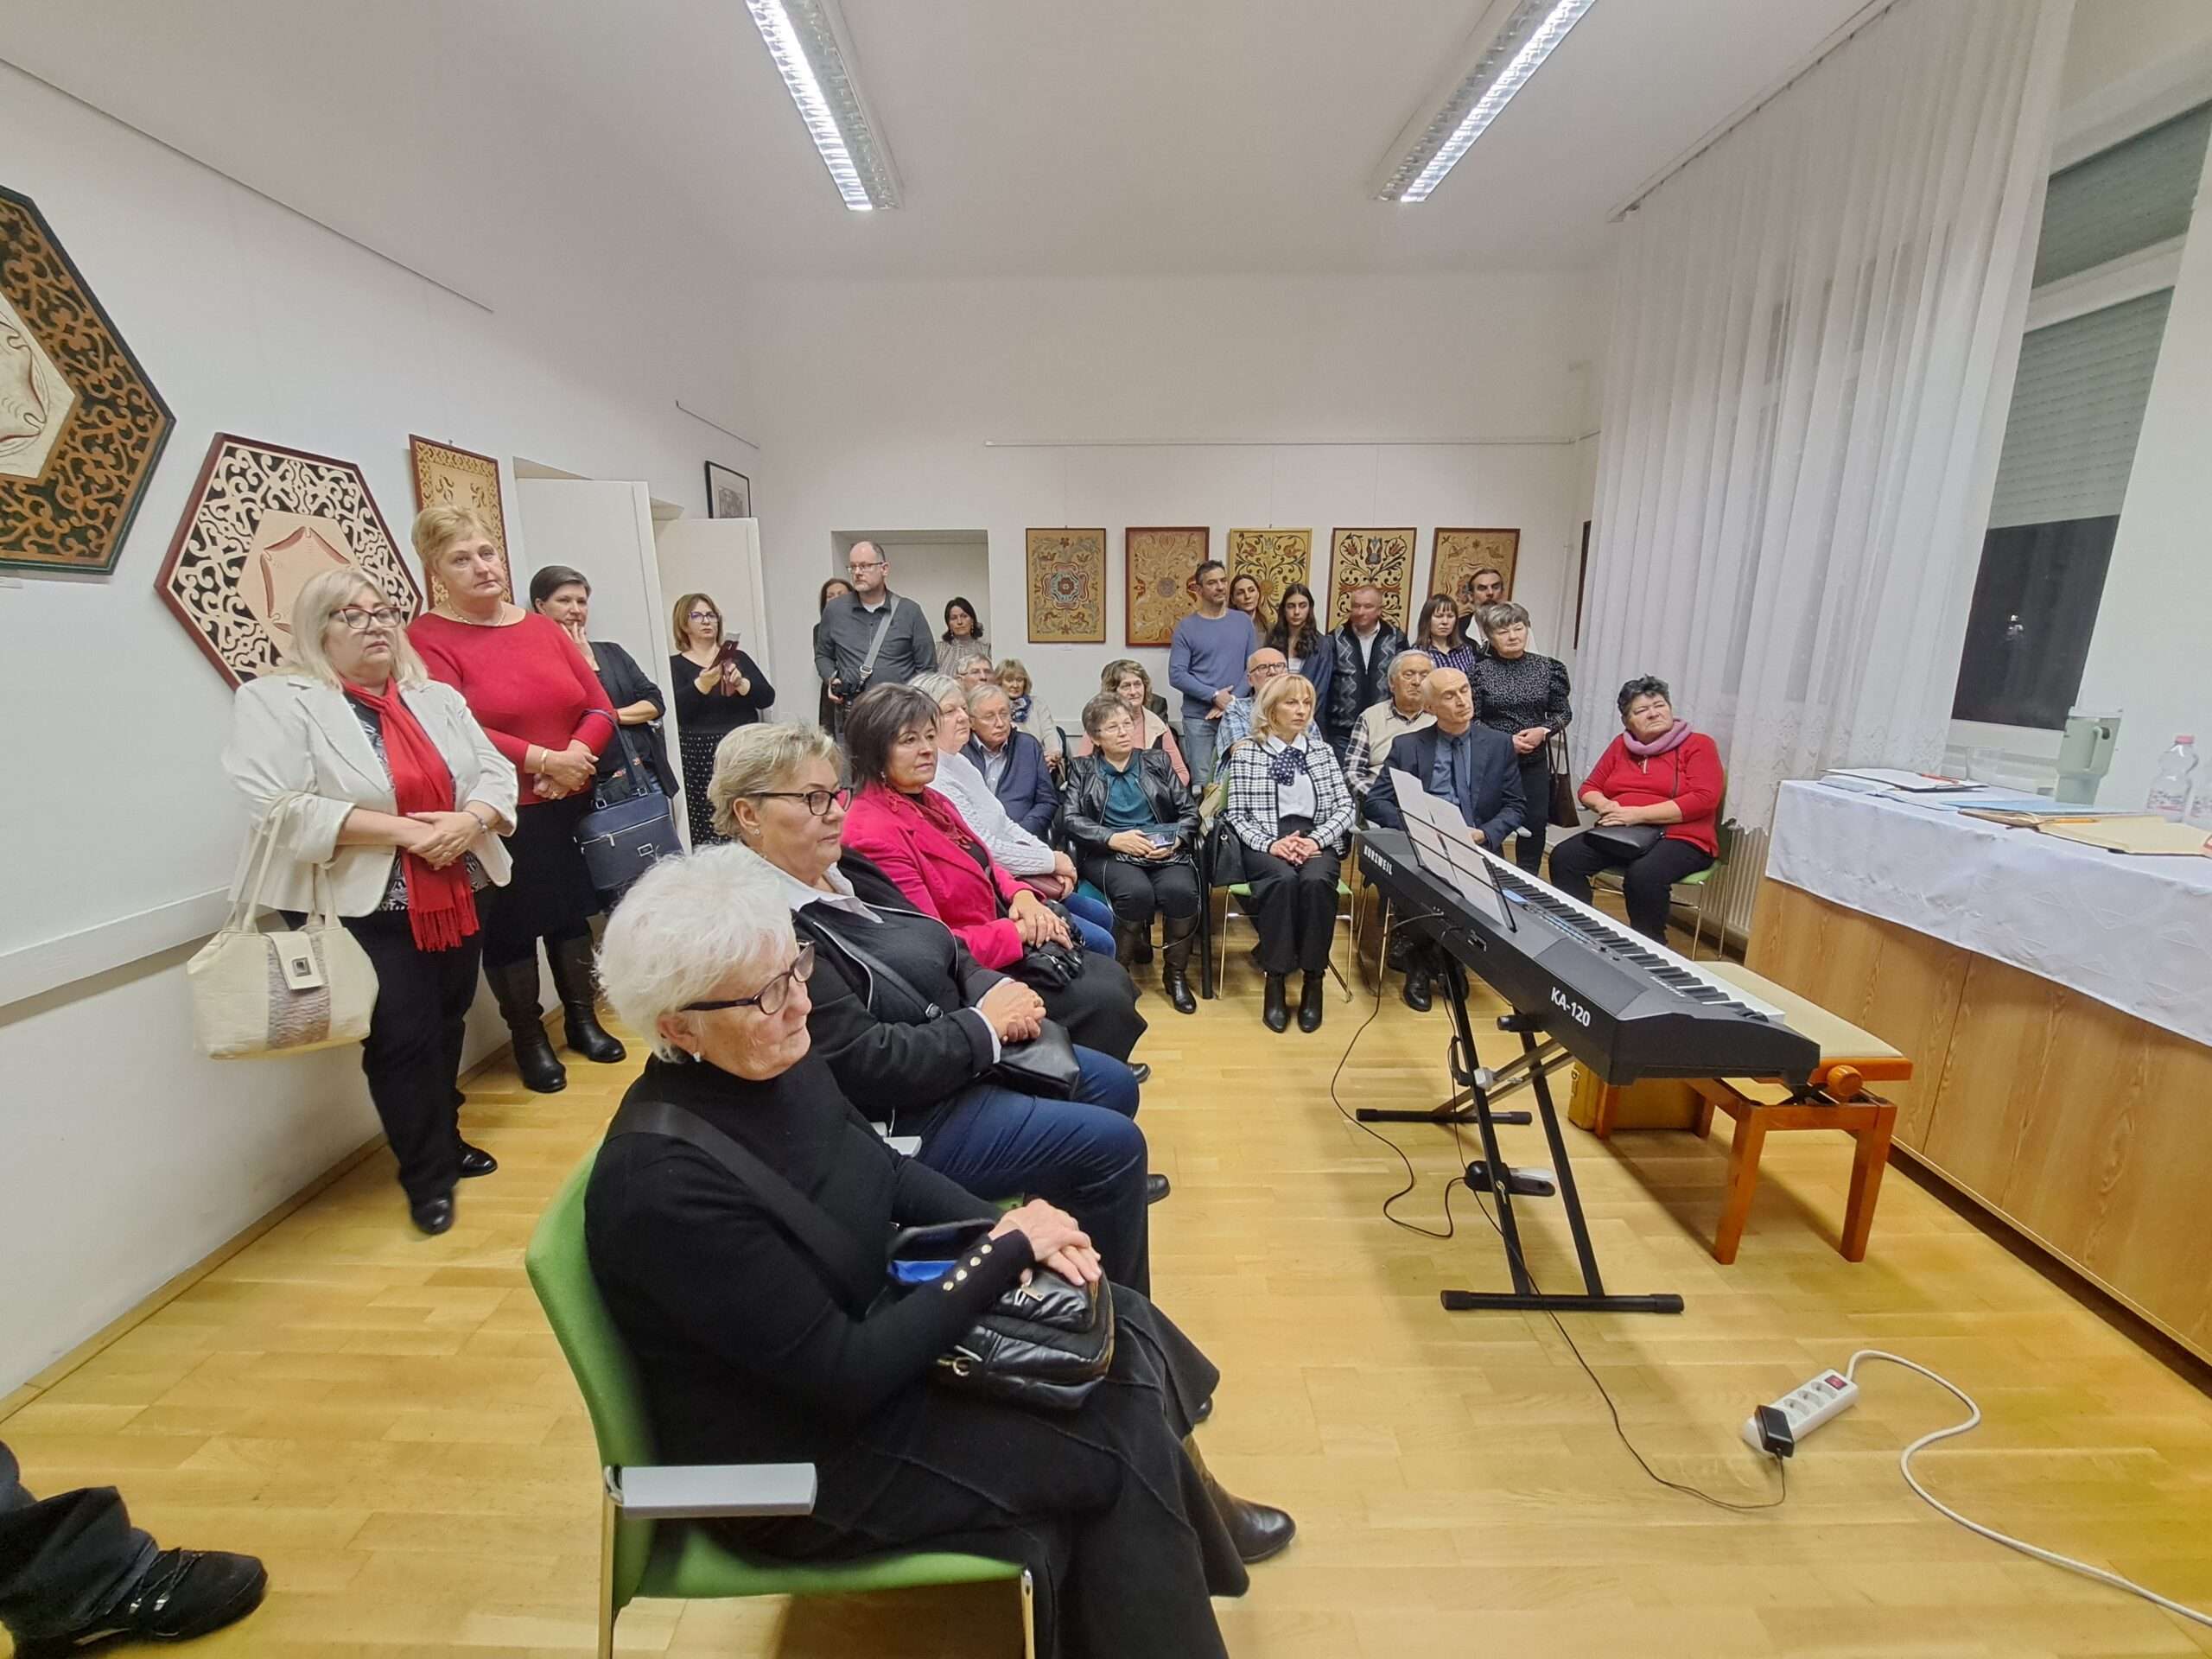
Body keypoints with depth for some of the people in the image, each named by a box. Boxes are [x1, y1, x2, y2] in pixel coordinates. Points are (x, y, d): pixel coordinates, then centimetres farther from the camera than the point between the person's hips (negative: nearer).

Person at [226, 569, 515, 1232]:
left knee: (447, 1027, 15)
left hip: (460, 897, 5)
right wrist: (405, 830, -20)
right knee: (402, 1041, -1)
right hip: (366, 911, -5)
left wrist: (468, 821, -14)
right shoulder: (276, 701, -5)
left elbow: (496, 772, 7)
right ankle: (427, 1177, 16)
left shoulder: (438, 698, 11)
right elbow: (281, 810, -15)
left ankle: (445, 1139, 35)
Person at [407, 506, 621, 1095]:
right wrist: (542, 759, -20)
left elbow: (599, 705, 5)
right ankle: (528, 1040, 24)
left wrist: (578, 755, -13)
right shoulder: (426, 638, -7)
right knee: (511, 927, 7)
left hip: (566, 806, 5)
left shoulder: (542, 626, 9)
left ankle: (583, 1018, 32)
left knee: (573, 910, 15)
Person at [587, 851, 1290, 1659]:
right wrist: (1006, 1252, -21)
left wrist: (1011, 1225, -11)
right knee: (1126, 1441, -10)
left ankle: (1179, 1519, 28)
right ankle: (1192, 1521, 21)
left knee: (1126, 1339, 2)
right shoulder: (667, 1183, -31)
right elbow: (844, 1377, -27)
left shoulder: (777, 1062, -8)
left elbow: (886, 1170, 5)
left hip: (859, 1331, 7)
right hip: (798, 1455, -7)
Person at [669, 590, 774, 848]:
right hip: (702, 756, -2)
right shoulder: (675, 665, 5)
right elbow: (676, 712, -10)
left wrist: (741, 683, -16)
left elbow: (767, 698, 2)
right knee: (712, 830, -9)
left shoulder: (737, 657, 12)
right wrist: (704, 682, -23)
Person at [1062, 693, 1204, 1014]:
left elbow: (1190, 810, 13)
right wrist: (1114, 838, -15)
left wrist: (1176, 839, -8)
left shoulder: (1157, 761, 19)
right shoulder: (1081, 770, 13)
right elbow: (1071, 820, -1)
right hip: (1108, 854, -2)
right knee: (1137, 892, -35)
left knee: (1181, 891, -31)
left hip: (1165, 851, 2)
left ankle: (1175, 973, -7)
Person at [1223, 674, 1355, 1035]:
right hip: (1266, 844, -2)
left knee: (1316, 881, -33)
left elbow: (1345, 807, 9)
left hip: (1317, 840, 2)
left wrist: (1316, 839, -9)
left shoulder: (1322, 751, 17)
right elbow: (1237, 814, 3)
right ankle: (1275, 979, -24)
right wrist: (1270, 843, -14)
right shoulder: (1246, 752, 8)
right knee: (1283, 879, -35)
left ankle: (1313, 980, -19)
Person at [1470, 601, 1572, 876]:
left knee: (1535, 823, 4)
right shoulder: (1480, 671, -4)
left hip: (1535, 762, 2)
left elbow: (1563, 712, 8)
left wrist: (1543, 731, -11)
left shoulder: (1548, 668, 3)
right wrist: (1506, 741, -15)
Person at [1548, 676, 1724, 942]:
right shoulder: (1621, 745, 15)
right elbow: (1589, 788, 18)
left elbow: (1703, 800, -13)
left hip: (1679, 839, -5)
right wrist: (1604, 805, -8)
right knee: (1563, 857, -20)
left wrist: (1638, 814, -19)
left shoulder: (1698, 745, 0)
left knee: (1643, 875, -36)